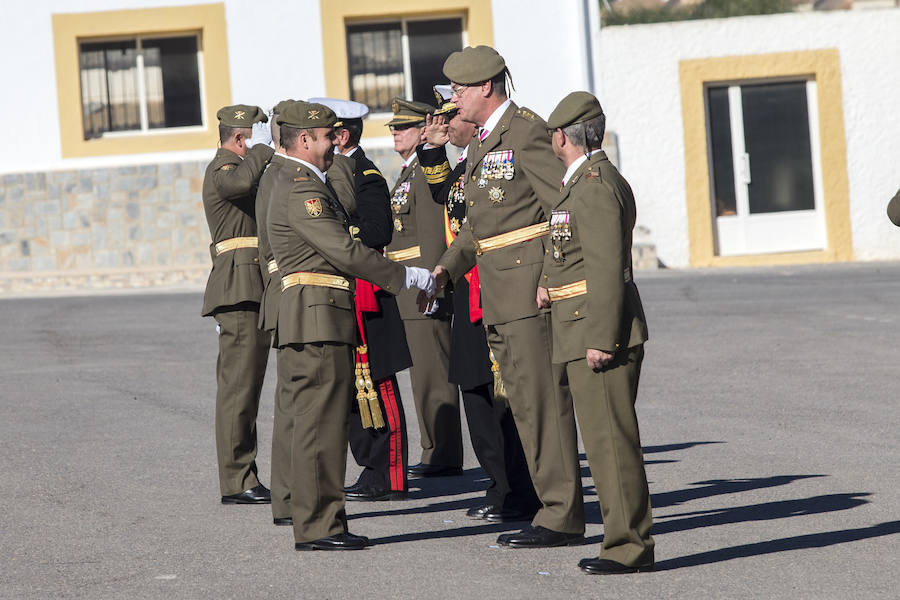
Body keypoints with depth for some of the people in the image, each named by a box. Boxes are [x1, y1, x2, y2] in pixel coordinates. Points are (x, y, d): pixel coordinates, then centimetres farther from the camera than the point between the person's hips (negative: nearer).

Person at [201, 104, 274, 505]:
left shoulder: (234, 168, 24)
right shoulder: (223, 169, -10)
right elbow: (241, 182, -33)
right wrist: (263, 148, -20)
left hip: (249, 295, 11)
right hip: (240, 292, -11)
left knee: (242, 385, 12)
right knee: (239, 386, -11)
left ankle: (242, 478, 17)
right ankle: (237, 482, -11)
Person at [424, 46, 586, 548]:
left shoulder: (526, 132, -12)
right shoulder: (481, 143, 18)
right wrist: (447, 268, 11)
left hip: (531, 282, -10)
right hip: (497, 296, 10)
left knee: (543, 398, -9)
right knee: (524, 402, 10)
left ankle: (563, 517, -7)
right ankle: (557, 508, 15)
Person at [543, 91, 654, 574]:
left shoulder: (594, 185, -15)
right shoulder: (587, 180, 18)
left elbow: (608, 266, -20)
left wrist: (599, 339, -22)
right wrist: (553, 284, 12)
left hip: (600, 334, -11)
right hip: (587, 333, 11)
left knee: (610, 438, -8)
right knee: (606, 438, 13)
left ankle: (630, 547, -5)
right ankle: (626, 539, 17)